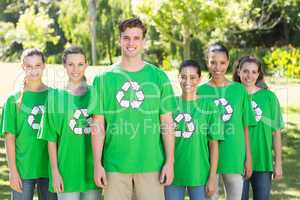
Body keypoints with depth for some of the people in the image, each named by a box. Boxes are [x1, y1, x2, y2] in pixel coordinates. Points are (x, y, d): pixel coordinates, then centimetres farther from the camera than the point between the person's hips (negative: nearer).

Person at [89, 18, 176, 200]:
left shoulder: (159, 77, 4)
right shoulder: (104, 79, 4)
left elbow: (167, 123, 4)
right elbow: (98, 125, 4)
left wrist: (170, 162, -2)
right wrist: (97, 164, -1)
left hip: (151, 164, 0)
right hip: (115, 165, 0)